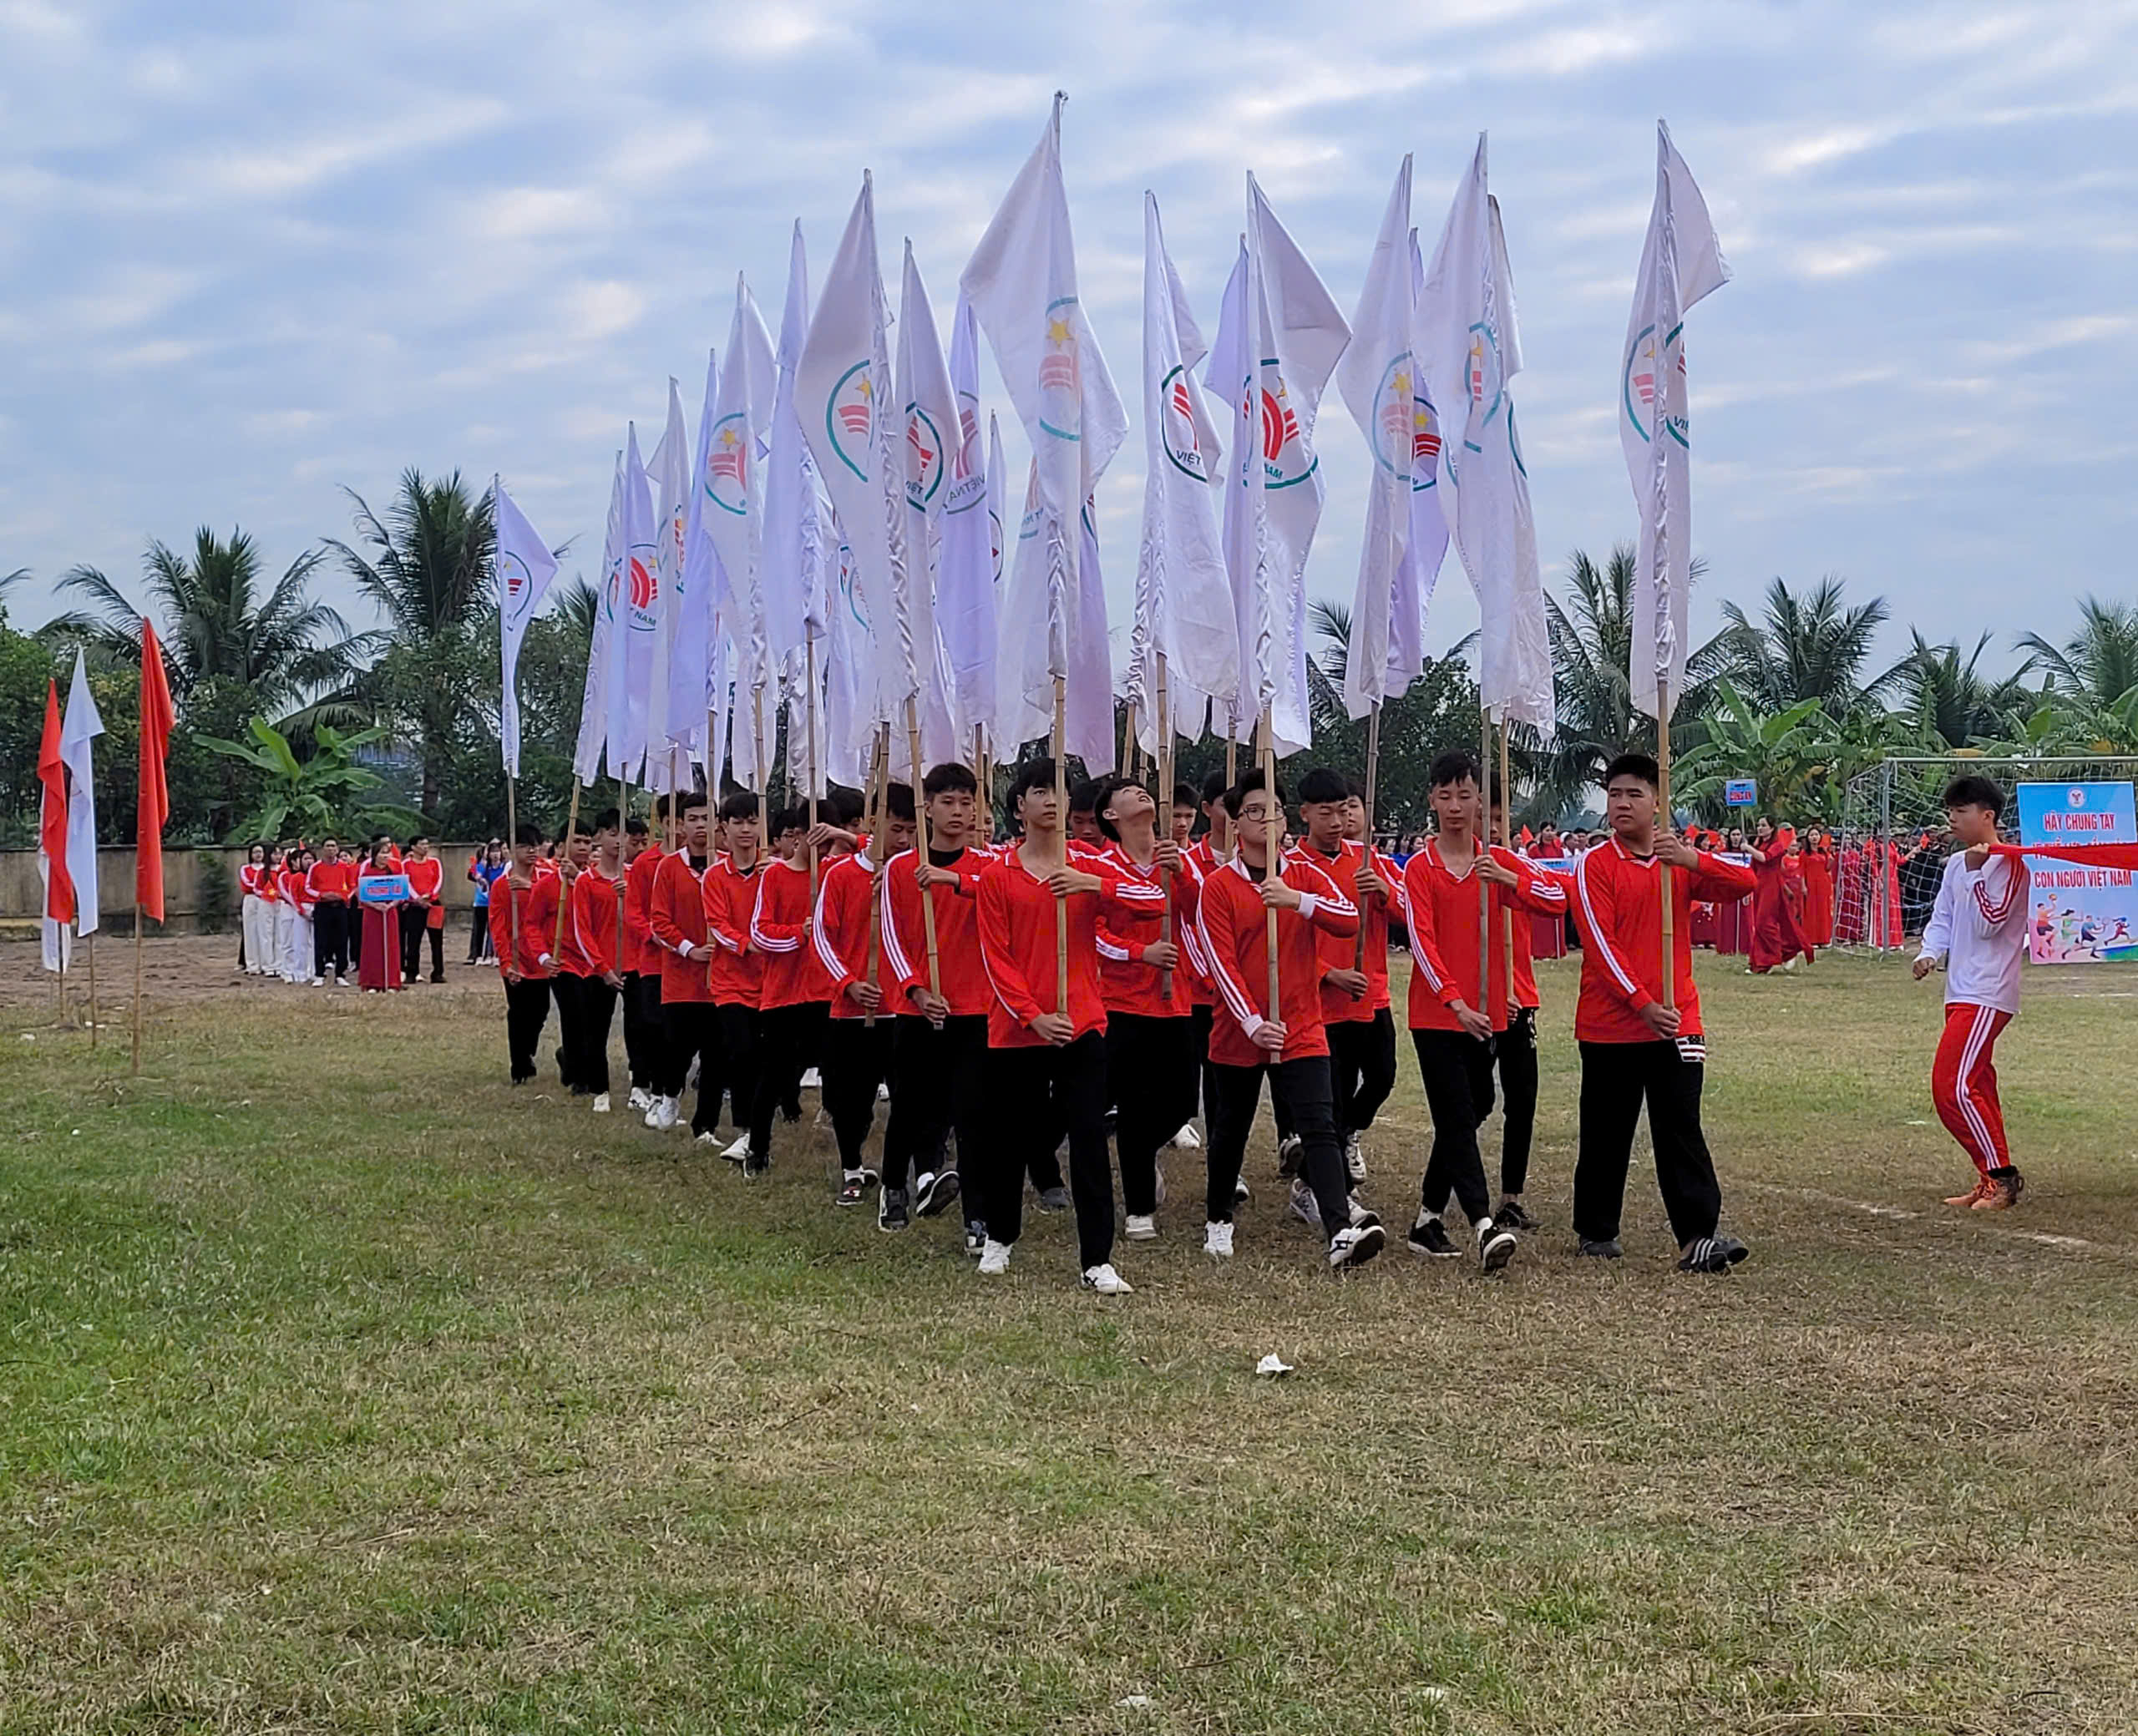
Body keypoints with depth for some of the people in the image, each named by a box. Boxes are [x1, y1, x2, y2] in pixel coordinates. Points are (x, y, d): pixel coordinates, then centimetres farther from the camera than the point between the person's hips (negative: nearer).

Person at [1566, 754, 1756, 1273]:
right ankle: (1596, 1230, 22)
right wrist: (1643, 1004, -19)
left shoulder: (1681, 862, 9)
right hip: (1610, 1024, -2)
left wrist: (1692, 858, -21)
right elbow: (1601, 944, -11)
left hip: (1677, 1021, 2)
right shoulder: (1594, 865, -2)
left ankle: (1698, 1237, -11)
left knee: (1682, 1129, -6)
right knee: (1606, 1133, 8)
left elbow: (1745, 883, -5)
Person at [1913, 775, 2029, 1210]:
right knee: (1975, 1087, 9)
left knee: (1953, 1086, -15)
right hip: (1961, 992, 9)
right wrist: (1929, 953, 1)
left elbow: (1989, 924, -17)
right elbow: (1942, 918, 18)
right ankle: (1991, 1181, 15)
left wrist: (1975, 873, -18)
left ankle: (2002, 1177, -9)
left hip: (1987, 995, -9)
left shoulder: (2008, 863, -11)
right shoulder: (1956, 864, 14)